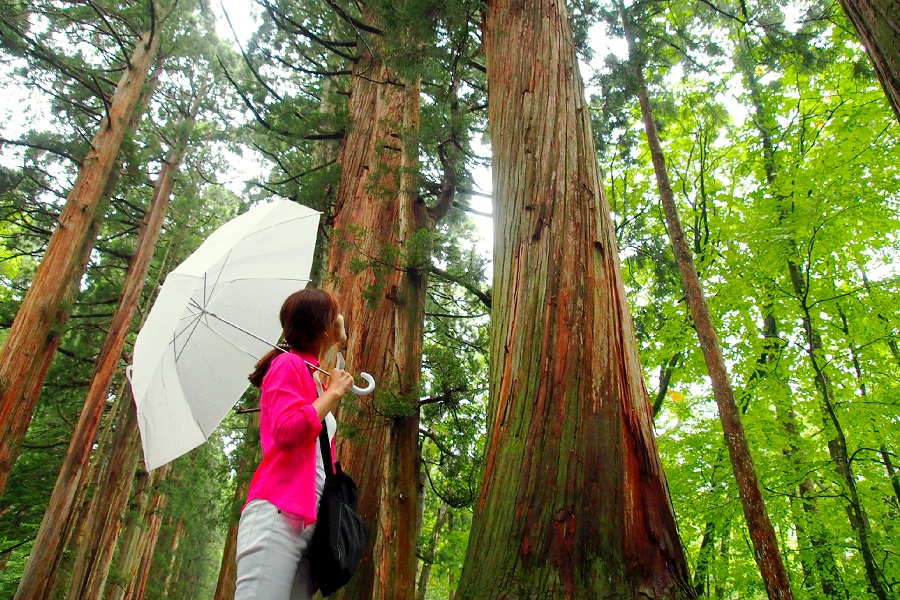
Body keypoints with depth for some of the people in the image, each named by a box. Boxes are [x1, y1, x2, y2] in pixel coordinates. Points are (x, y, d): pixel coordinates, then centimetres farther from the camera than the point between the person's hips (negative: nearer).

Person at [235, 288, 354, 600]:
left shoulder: (312, 374, 24)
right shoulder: (288, 364, 0)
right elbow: (286, 432, -15)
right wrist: (334, 392, -6)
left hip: (308, 522, 8)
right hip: (277, 515, -8)